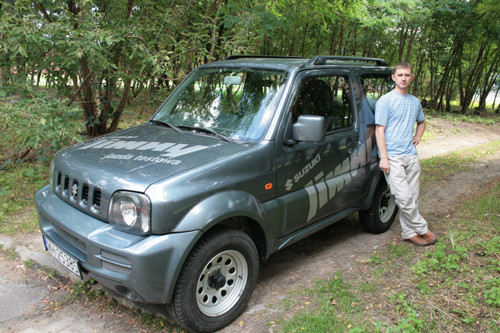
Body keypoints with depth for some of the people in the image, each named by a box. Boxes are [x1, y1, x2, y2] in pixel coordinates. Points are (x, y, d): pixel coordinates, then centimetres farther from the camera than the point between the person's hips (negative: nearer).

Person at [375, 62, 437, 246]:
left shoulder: (415, 102, 14)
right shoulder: (385, 101, -5)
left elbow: (421, 122, 34)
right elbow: (379, 130, -9)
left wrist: (417, 137, 13)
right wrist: (384, 158, -16)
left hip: (411, 156, 6)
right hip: (392, 157, -6)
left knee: (412, 196, 8)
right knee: (404, 198, -10)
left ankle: (409, 232, 19)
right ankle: (422, 229, 7)